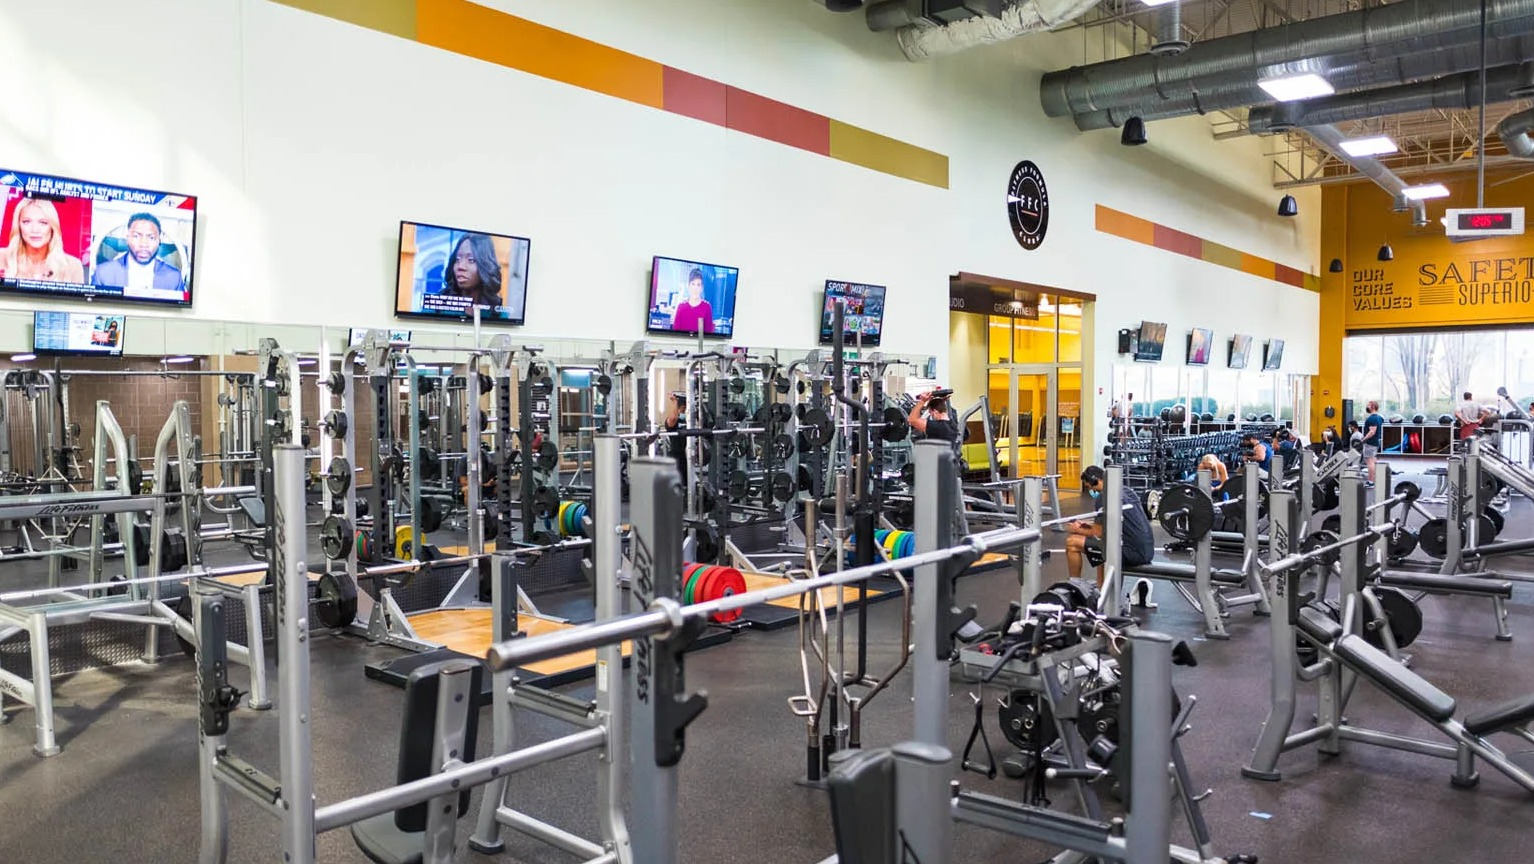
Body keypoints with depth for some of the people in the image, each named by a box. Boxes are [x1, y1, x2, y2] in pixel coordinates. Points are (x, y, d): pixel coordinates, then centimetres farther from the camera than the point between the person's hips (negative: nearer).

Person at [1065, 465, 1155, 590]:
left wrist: (1077, 530, 11)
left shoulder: (1104, 497, -10)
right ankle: (1101, 591, 28)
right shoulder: (1126, 490, 17)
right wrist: (1089, 524, 30)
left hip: (1132, 551, -9)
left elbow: (1098, 534, -7)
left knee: (1072, 543, -4)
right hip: (1147, 550, 10)